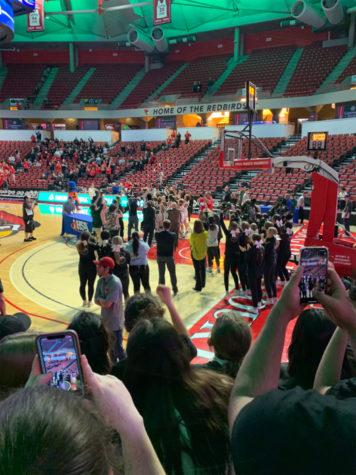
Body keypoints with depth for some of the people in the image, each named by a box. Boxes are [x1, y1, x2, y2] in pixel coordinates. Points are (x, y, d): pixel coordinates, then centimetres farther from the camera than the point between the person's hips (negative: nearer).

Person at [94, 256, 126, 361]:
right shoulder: (101, 281, 2)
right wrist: (104, 301, -14)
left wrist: (100, 299, -8)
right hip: (105, 321, 9)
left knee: (117, 349, 1)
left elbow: (107, 304, -27)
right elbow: (96, 300, 4)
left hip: (115, 322, -8)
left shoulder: (115, 283, -24)